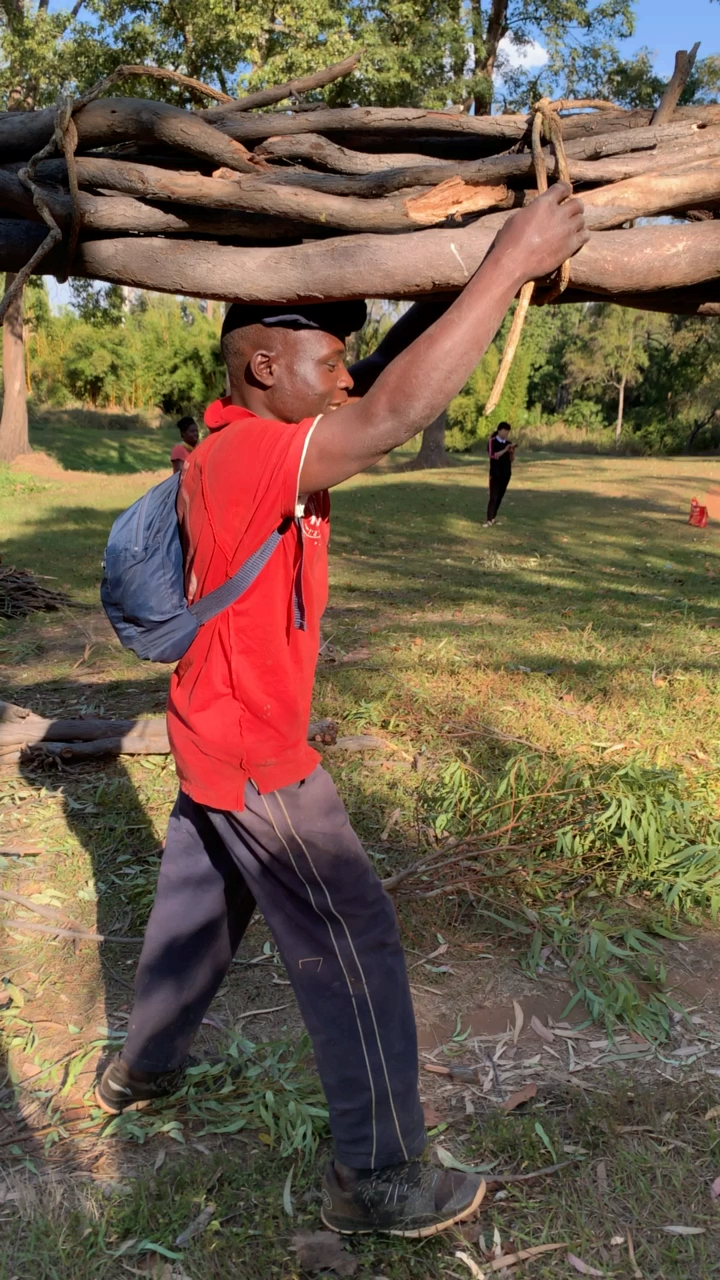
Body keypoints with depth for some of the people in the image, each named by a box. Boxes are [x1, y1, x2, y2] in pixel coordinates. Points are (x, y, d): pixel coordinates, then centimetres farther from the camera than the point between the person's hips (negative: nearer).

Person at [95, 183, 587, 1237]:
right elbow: (397, 412, -39)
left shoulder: (249, 447, 4)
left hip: (219, 742, 10)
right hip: (255, 758, -9)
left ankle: (141, 1069, 44)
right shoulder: (253, 457, -26)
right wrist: (511, 263, -32)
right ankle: (378, 1176, 15)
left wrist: (457, 286, -3)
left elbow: (382, 388, 8)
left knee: (198, 908, 24)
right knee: (353, 942, 0)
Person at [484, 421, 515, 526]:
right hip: (495, 473, -5)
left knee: (500, 496, 8)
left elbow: (511, 460, 10)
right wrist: (505, 450, -24)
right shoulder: (492, 441, -6)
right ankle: (488, 520, -15)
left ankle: (493, 517, 20)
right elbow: (493, 455, -19)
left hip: (506, 473, 5)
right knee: (493, 496, -12)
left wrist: (512, 452, -10)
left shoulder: (508, 442, 8)